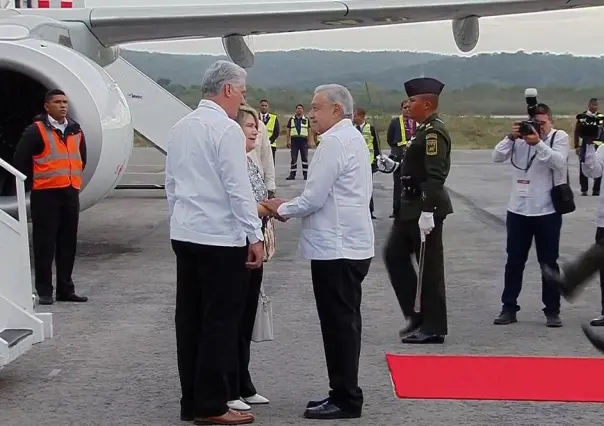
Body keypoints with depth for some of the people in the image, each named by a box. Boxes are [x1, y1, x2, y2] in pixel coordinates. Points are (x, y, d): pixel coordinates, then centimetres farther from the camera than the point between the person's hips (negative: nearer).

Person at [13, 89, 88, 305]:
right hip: (46, 194, -6)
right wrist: (35, 181, 3)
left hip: (71, 192, 6)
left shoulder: (75, 130, 12)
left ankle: (66, 289, 17)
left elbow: (81, 158, 26)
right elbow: (20, 160, -5)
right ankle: (44, 291, 2)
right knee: (45, 243, -4)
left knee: (68, 243, 9)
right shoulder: (37, 130, -7)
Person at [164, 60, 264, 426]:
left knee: (190, 318, 10)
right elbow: (239, 188, -16)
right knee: (220, 321, -1)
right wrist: (256, 236, -12)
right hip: (221, 238, -8)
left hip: (184, 234, 8)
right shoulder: (226, 129, -13)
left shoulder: (181, 128, 10)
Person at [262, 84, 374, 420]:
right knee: (344, 323, 14)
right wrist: (292, 208, 11)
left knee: (339, 324, -4)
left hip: (336, 249, -10)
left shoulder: (335, 142, -15)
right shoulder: (353, 138, 17)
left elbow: (314, 198, -18)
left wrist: (282, 209, -1)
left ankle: (346, 401, 1)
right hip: (351, 245, 10)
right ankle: (344, 393, 22)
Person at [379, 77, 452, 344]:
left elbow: (435, 175, -24)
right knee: (394, 255, 14)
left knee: (429, 266, -2)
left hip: (425, 208, -11)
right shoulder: (424, 130, 14)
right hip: (411, 205, 11)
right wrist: (394, 166, 10)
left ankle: (433, 328, 8)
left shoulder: (434, 132, -17)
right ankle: (416, 314, 21)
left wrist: (427, 212, -28)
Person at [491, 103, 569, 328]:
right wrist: (511, 137, -21)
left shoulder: (560, 137, -2)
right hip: (518, 210, 3)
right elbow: (497, 157, -6)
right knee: (514, 261, 7)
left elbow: (559, 162, -19)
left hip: (547, 211, -2)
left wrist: (538, 143, -30)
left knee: (549, 263, 4)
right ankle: (509, 308, 15)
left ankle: (552, 311, 12)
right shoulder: (520, 137, 4)